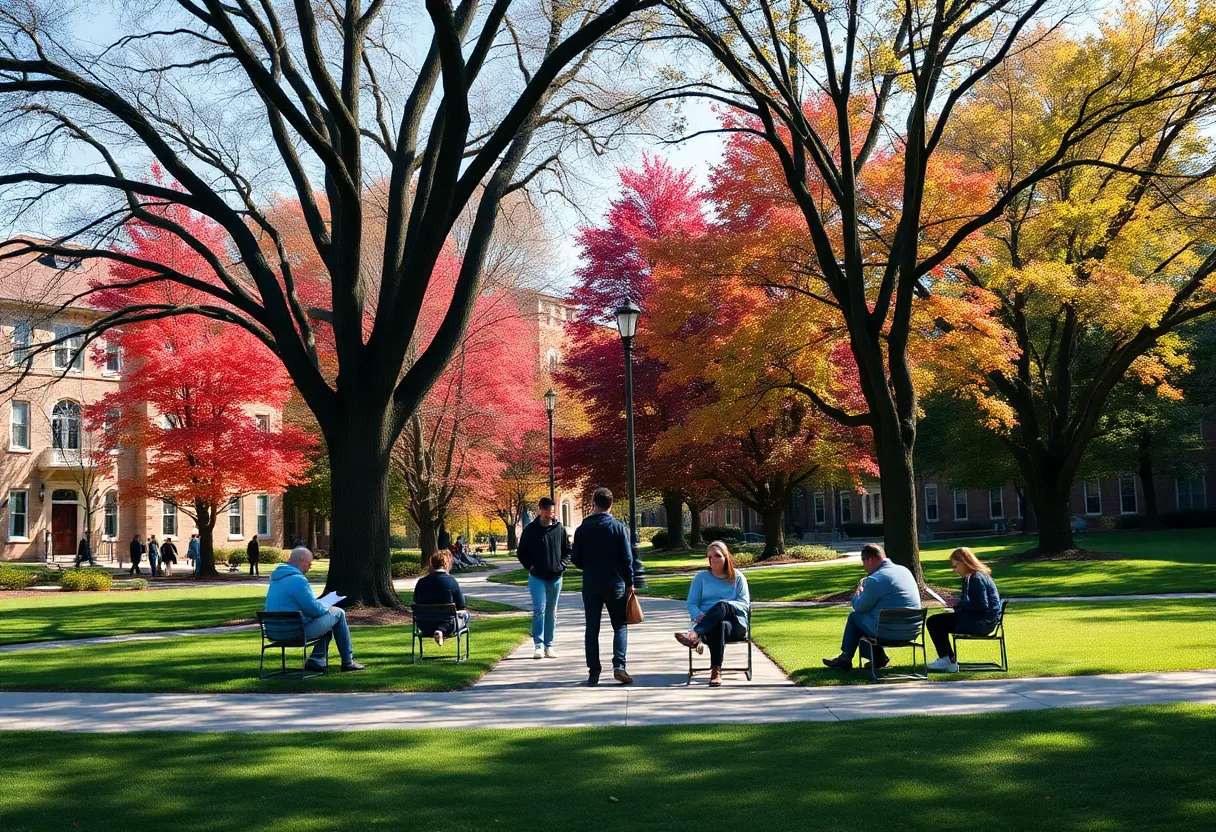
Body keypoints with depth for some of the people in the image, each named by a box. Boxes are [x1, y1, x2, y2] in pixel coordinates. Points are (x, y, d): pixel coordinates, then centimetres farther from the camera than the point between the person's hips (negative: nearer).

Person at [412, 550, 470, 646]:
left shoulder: (421, 582, -3)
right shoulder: (451, 581, -13)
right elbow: (461, 608, -7)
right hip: (448, 625, -8)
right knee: (465, 614, 22)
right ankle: (442, 629, -5)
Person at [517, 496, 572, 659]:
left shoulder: (559, 528, 1)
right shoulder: (530, 529, -4)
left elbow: (567, 550, 12)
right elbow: (521, 551, 5)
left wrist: (562, 565, -2)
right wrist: (529, 566, -7)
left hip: (555, 577, 3)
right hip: (537, 577, -2)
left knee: (551, 612, 9)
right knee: (539, 610, -12)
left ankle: (549, 645, 16)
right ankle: (538, 644, -8)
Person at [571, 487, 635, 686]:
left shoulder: (582, 529, 0)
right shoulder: (618, 527, -5)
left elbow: (575, 559, 3)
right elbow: (627, 558, -6)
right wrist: (630, 582, 3)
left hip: (590, 585, 1)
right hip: (615, 584, -1)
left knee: (592, 629, 6)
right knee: (619, 626, 7)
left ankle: (593, 672, 4)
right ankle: (619, 666, -8)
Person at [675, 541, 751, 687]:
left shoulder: (737, 577, 14)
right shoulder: (701, 577, 17)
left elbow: (745, 604, 3)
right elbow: (691, 603, 8)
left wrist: (725, 606, -17)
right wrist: (699, 616, -16)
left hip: (735, 623, 0)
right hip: (708, 624, 0)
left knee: (722, 606, -38)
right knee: (719, 625, -41)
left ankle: (694, 635, -58)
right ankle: (716, 671, -51)